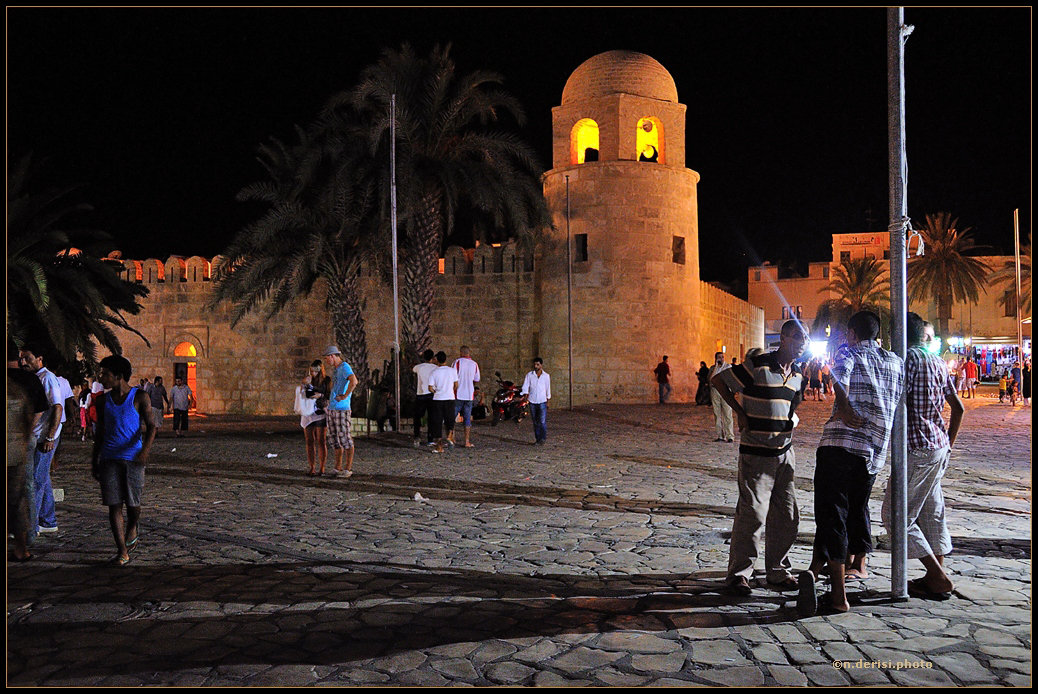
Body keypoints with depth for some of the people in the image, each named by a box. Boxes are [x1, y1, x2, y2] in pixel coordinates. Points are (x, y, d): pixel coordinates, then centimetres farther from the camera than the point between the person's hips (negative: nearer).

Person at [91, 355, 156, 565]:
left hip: (133, 458, -3)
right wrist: (94, 461, 17)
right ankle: (122, 551, 1)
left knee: (133, 502, 3)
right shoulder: (103, 400, 10)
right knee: (114, 505, -3)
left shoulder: (140, 397, -2)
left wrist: (145, 449, -24)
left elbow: (151, 426, -6)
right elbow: (100, 432, 17)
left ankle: (132, 529, 36)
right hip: (109, 459, 3)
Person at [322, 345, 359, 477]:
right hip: (331, 408, 9)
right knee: (334, 439, 11)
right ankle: (337, 468, 17)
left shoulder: (344, 366, -10)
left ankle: (348, 469, 0)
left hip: (342, 408, -9)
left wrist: (345, 396, -21)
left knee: (345, 438, -5)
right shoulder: (335, 369, 19)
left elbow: (354, 381, -28)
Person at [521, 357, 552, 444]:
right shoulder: (529, 375, 4)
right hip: (532, 401, 1)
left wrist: (548, 401, 15)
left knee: (543, 421, -11)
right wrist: (526, 395, -20)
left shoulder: (546, 376, 5)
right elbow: (525, 386, -2)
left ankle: (543, 439, -6)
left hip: (542, 401, -1)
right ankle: (537, 439, 13)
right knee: (536, 422, 6)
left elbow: (548, 389, 13)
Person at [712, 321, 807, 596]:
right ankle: (738, 574, 7)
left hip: (785, 452, 7)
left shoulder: (797, 373, 11)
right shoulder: (758, 365, -12)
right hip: (756, 452, -7)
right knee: (752, 513, -6)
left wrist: (791, 420, 8)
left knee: (787, 516, 10)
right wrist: (740, 413, -9)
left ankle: (778, 571, 25)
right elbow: (719, 380, -7)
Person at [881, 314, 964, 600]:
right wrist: (948, 442, 23)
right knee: (931, 512, 15)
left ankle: (938, 578, -1)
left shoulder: (908, 358, -12)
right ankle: (938, 575, 21)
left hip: (918, 448, -9)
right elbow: (958, 407, 17)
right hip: (939, 448, 9)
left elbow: (899, 405, -20)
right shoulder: (936, 362, 14)